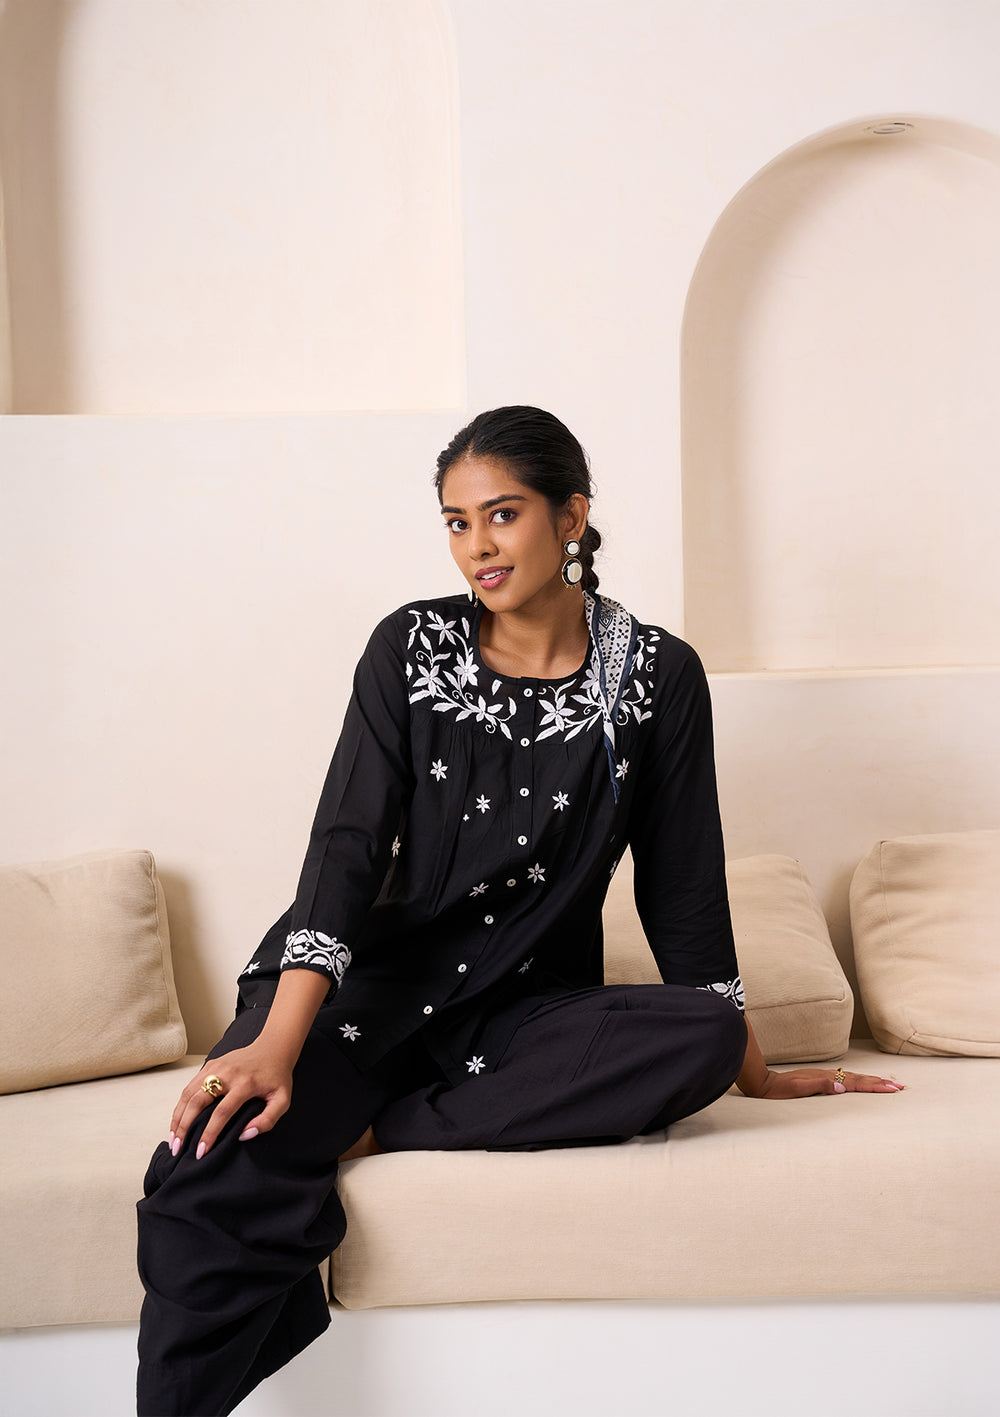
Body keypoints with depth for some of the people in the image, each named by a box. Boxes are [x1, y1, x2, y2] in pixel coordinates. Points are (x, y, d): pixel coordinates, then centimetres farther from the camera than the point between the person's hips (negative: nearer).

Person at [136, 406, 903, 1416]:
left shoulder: (657, 676, 0)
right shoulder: (410, 647, 0)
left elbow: (681, 888, 6)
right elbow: (349, 845, -9)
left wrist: (751, 1069, 11)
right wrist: (279, 1042, -23)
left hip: (524, 1009, 2)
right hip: (375, 982, -1)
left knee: (701, 1037, -31)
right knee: (213, 1172, -31)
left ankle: (379, 1131, -24)